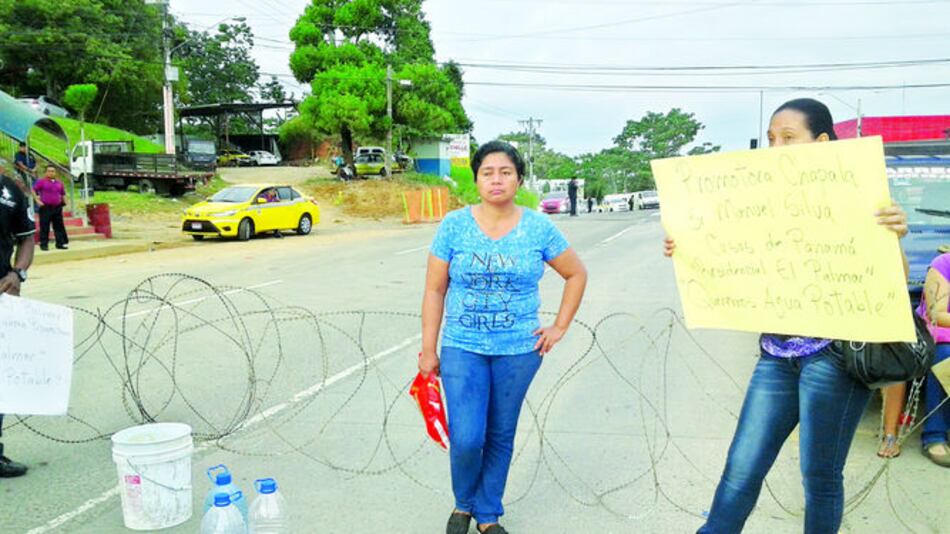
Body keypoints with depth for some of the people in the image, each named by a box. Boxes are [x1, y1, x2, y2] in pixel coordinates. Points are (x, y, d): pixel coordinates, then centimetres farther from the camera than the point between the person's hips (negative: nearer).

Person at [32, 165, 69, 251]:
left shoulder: (59, 183, 12)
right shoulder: (41, 181, -2)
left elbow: (63, 194, 23)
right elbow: (33, 190, -4)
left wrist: (64, 201, 9)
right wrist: (37, 200, -10)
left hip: (57, 207, 4)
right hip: (45, 207, -4)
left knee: (59, 226, 5)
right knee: (44, 227, -2)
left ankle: (60, 243, 11)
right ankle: (44, 244, 4)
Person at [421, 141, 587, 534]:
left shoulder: (539, 228, -3)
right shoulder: (454, 225, -4)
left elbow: (576, 274, 10)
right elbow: (435, 290, 0)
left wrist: (559, 328, 5)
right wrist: (428, 350, 0)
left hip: (518, 351, 1)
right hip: (462, 348, -1)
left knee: (501, 437, 11)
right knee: (466, 439, -7)